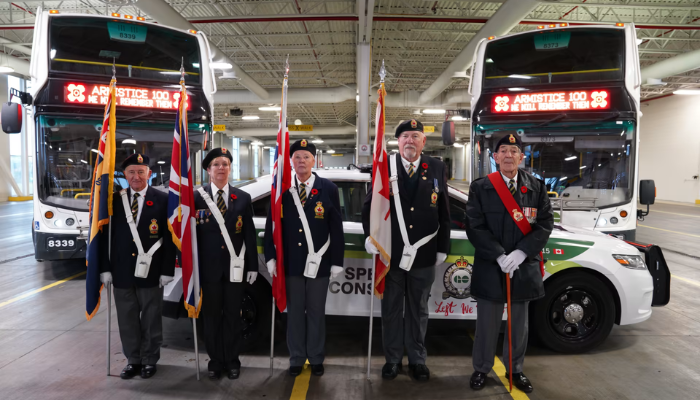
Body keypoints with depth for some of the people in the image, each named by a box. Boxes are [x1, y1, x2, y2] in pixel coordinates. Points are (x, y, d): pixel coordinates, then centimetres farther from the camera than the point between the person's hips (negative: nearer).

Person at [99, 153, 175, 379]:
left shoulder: (162, 200, -4)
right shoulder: (114, 200, 4)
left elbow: (169, 238, -5)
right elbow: (107, 236, 5)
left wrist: (167, 270, -9)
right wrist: (105, 268, 0)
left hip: (150, 272, -2)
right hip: (121, 271, 3)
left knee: (151, 319, 9)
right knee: (127, 319, 12)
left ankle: (149, 360, 25)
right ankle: (133, 360, 28)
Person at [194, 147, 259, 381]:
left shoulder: (243, 198, 4)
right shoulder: (197, 197, -1)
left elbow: (250, 235, 4)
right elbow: (192, 233, -3)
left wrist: (253, 266, 1)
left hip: (235, 267, 1)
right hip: (209, 267, -1)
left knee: (232, 315, 11)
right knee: (211, 316, 10)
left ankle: (232, 361, 25)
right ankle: (215, 361, 26)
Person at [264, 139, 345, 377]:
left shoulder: (328, 188, -1)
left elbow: (336, 229, -1)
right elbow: (271, 225, 3)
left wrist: (337, 262, -3)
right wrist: (271, 257, -3)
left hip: (318, 262, -1)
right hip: (290, 262, 1)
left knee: (316, 311, 10)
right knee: (294, 311, 11)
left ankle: (316, 359, 25)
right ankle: (296, 358, 25)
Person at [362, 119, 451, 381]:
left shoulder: (437, 169, 3)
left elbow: (444, 214, 5)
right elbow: (368, 207, 3)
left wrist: (442, 249, 3)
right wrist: (371, 237, -7)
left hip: (424, 255, 1)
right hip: (390, 253, 0)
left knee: (418, 309, 14)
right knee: (391, 309, 11)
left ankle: (417, 360, 29)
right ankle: (393, 359, 26)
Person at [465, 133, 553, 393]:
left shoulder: (537, 187, 3)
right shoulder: (480, 188, -3)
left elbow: (545, 224, 0)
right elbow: (474, 227, -7)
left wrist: (521, 253, -13)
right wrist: (499, 255, -17)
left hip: (524, 266, 2)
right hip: (490, 266, -2)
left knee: (519, 324, 15)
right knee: (487, 324, 8)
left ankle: (515, 370, 33)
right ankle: (481, 369, 27)